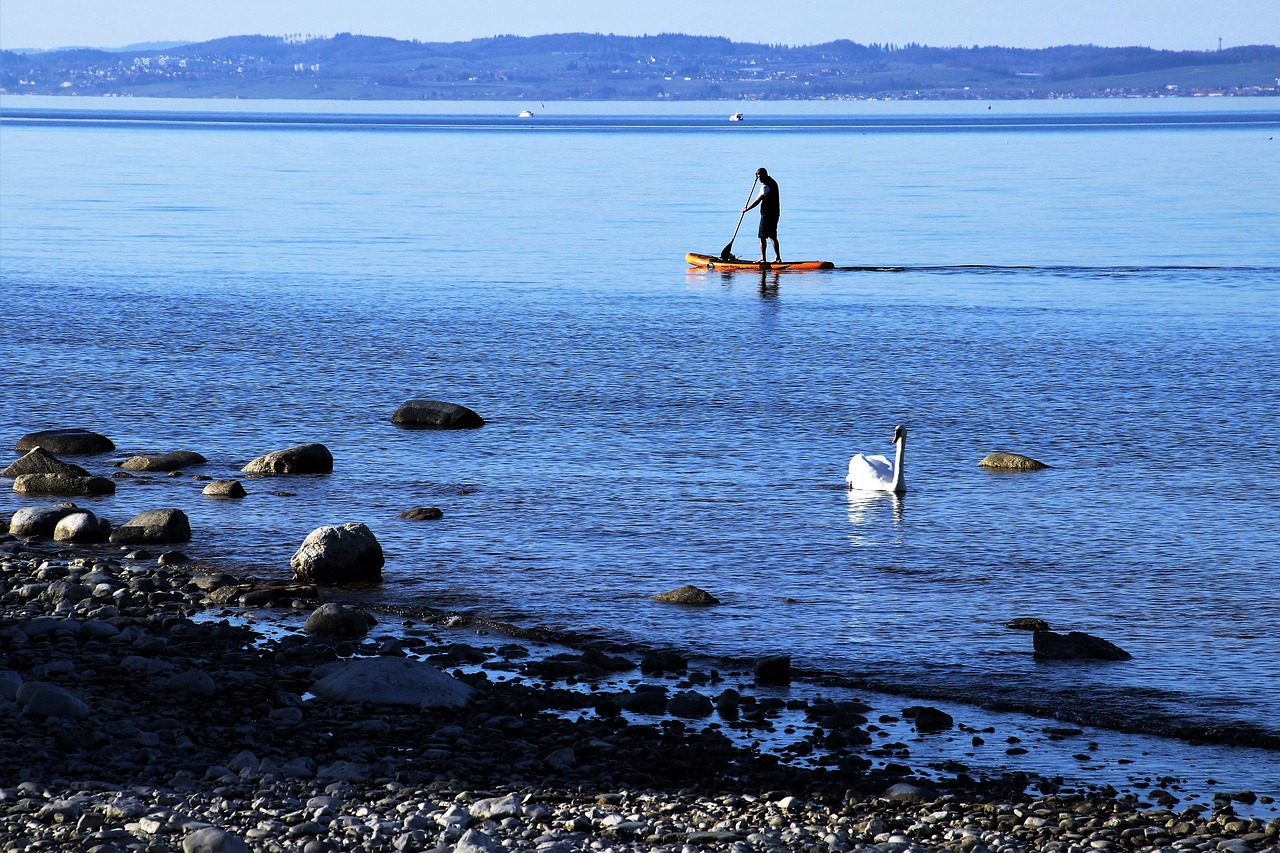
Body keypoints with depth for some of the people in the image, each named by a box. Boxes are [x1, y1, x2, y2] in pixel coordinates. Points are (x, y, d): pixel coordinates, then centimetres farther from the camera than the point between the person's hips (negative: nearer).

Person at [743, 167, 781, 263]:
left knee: (762, 237, -5)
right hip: (775, 213, 10)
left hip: (767, 214, -10)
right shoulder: (773, 182, 13)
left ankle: (762, 258, -6)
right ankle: (778, 258, 13)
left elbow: (757, 201, -17)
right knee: (773, 236, 13)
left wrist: (746, 209, -9)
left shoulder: (766, 186, -17)